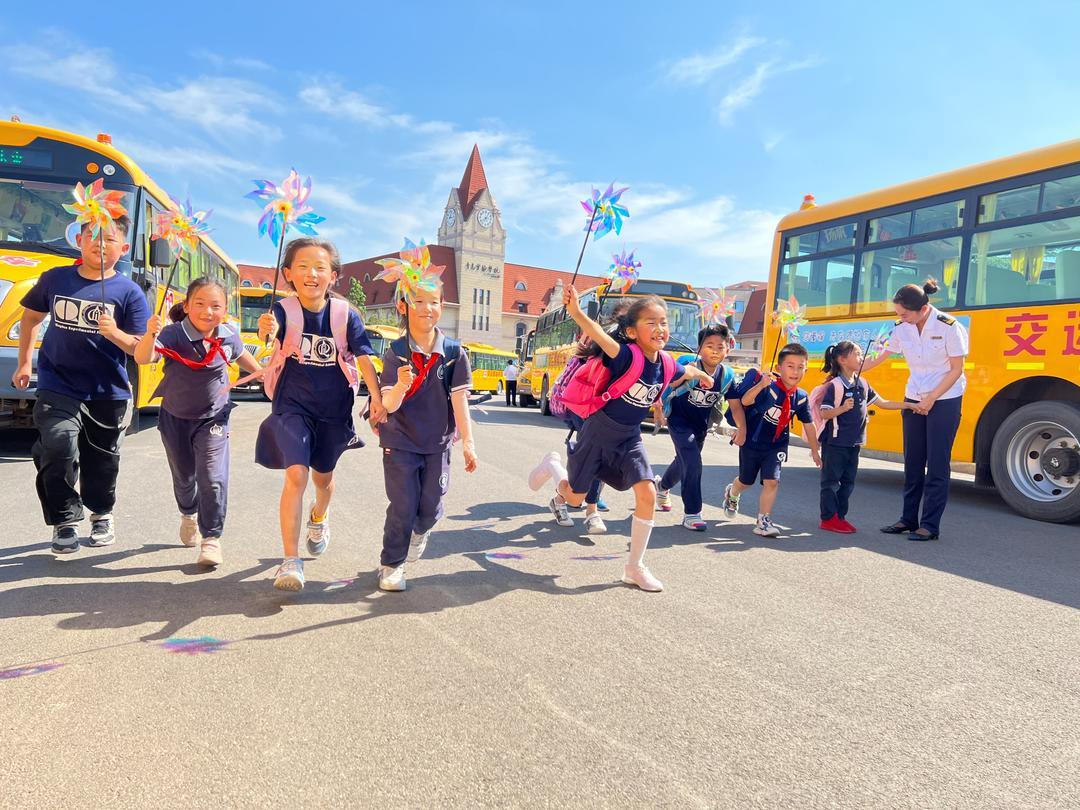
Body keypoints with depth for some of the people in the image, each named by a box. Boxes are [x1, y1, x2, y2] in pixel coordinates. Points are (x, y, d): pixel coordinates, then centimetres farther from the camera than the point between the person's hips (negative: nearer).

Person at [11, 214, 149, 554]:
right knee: (58, 451, -13)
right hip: (57, 390, 1)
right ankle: (65, 522, 6)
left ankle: (102, 514, 37)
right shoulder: (54, 279, 0)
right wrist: (24, 362, 17)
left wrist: (115, 333, -29)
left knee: (101, 461, 12)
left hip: (109, 395, -1)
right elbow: (31, 316, 18)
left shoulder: (129, 291, -8)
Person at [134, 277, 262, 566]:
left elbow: (241, 355, 12)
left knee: (213, 479, -12)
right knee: (184, 476, 19)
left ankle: (211, 538, 1)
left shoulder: (229, 338, -12)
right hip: (175, 418, 0)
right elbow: (142, 359, -40)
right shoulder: (173, 335, -23)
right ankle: (189, 514, 50)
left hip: (213, 419, 0)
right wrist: (150, 335, -57)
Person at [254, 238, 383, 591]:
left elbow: (364, 357, -10)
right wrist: (267, 331, -55)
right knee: (296, 474, -17)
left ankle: (319, 516, 53)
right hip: (293, 405, -2)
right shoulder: (285, 310, -10)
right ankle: (291, 559, -10)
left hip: (333, 408, 2)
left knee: (323, 476, 18)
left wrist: (376, 397, -22)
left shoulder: (345, 314, -6)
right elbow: (272, 329, -31)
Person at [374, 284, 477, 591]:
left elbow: (459, 399, -9)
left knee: (431, 506, 7)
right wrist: (401, 385, -40)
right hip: (400, 441, -2)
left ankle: (421, 531, 43)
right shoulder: (396, 352, -13)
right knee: (403, 506, -2)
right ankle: (391, 564, 19)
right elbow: (389, 405, -18)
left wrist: (467, 442, -15)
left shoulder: (453, 352, -9)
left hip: (437, 443, 2)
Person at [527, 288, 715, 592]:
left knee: (647, 494, -11)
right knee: (575, 498, 8)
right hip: (598, 433, -5)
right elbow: (601, 337, -47)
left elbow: (686, 371, 20)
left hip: (629, 438, 5)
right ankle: (552, 466, 44)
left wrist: (702, 376, 41)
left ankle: (634, 567, 6)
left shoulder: (667, 365, -5)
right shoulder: (628, 355, -26)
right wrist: (576, 312, -65)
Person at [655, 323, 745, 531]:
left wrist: (742, 428, -12)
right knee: (692, 462, -19)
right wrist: (659, 411, -19)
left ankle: (662, 485, 55)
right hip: (679, 421, -6)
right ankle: (691, 513, -8)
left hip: (701, 425, 6)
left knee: (684, 461, 23)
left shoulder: (727, 375, -11)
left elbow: (735, 405, -3)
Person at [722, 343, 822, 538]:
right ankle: (731, 494, 50)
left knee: (772, 481, -12)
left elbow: (808, 425, 6)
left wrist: (815, 450, 12)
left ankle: (763, 521, 1)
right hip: (752, 442, -3)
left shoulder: (801, 397, -6)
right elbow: (745, 401, -35)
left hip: (776, 447, 3)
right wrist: (760, 385, -53)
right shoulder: (769, 387, -21)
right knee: (746, 481, 16)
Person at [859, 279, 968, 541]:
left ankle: (930, 525, 4)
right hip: (913, 401, 5)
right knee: (912, 462, 10)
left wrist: (930, 400, -14)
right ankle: (908, 519, 19)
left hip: (944, 401, -5)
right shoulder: (902, 329, -1)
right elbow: (879, 358, 8)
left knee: (937, 465, -2)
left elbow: (956, 369, -11)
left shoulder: (948, 327, -15)